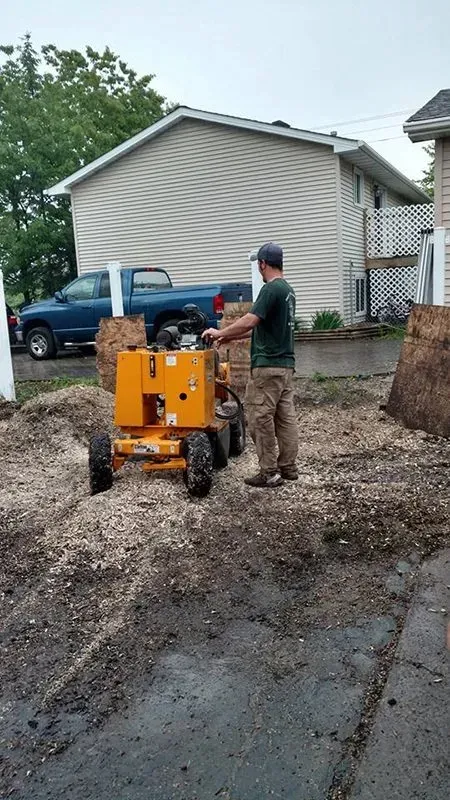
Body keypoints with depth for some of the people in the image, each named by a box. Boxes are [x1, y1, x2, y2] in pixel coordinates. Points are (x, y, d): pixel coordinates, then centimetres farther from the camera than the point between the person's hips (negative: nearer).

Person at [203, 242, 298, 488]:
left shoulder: (271, 289, -16)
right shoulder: (288, 290, 16)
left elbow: (250, 321, -23)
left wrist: (221, 333, -9)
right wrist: (231, 337, 23)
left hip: (268, 365, -10)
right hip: (285, 364, 10)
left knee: (261, 418, -3)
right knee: (285, 417, 11)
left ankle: (269, 473, 3)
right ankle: (288, 467, 18)